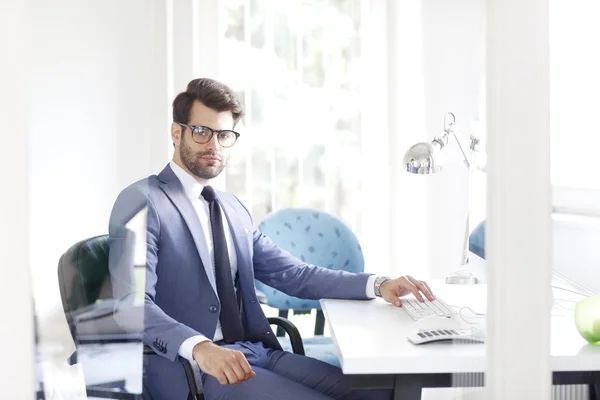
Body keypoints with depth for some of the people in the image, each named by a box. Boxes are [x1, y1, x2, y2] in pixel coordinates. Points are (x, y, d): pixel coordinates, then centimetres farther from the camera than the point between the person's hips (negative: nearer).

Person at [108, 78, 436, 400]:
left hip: (257, 354, 7)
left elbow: (294, 274, 14)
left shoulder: (233, 208, 20)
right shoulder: (142, 202, -4)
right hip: (190, 369, -7)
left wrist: (378, 285, 1)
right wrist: (200, 347, -33)